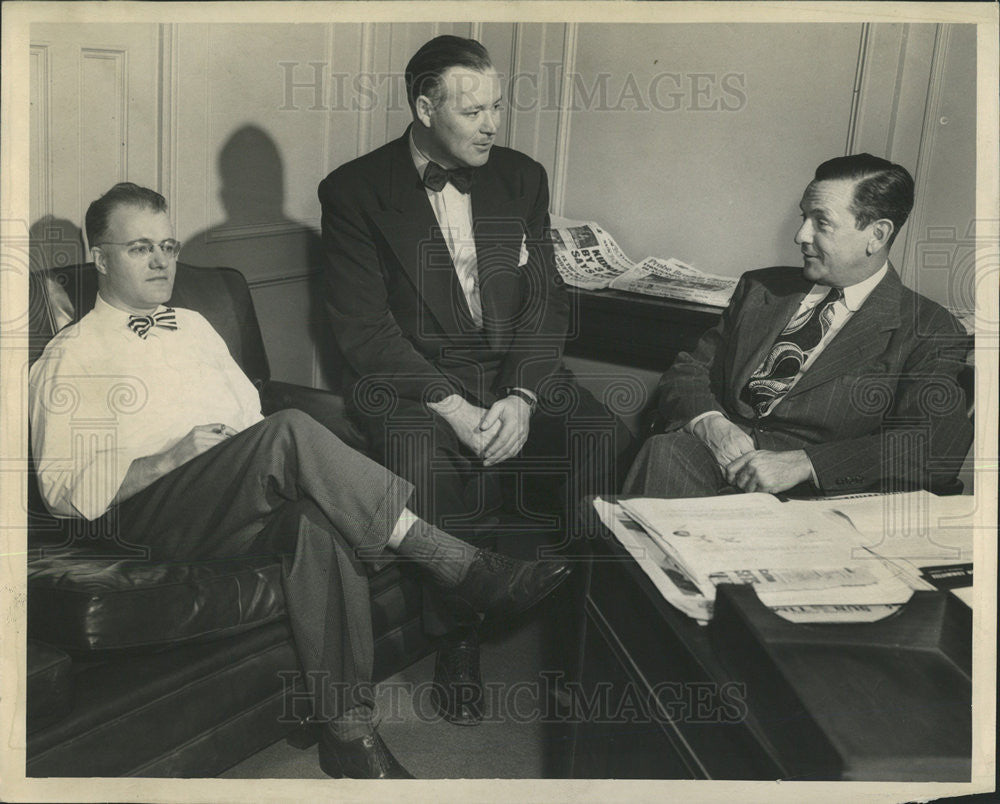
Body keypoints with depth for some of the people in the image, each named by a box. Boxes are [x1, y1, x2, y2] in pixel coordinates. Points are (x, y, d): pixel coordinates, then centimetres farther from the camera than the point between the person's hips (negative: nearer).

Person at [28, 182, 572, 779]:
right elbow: (64, 489, -2)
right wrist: (174, 456, -15)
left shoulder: (193, 326, 26)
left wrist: (272, 456, 1)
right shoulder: (69, 359, 7)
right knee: (293, 430, -33)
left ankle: (349, 731, -30)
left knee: (318, 521, -33)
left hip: (247, 496, 5)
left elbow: (253, 413, 26)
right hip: (157, 510, -5)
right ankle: (464, 567, -31)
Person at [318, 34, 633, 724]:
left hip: (517, 373, 3)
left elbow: (546, 300, 6)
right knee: (425, 462, -35)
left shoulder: (522, 178, 11)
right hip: (409, 381, -3)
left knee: (607, 440, -24)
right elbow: (363, 326, -8)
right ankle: (457, 640, -12)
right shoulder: (354, 191, -1)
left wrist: (521, 396, -12)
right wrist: (451, 405, -20)